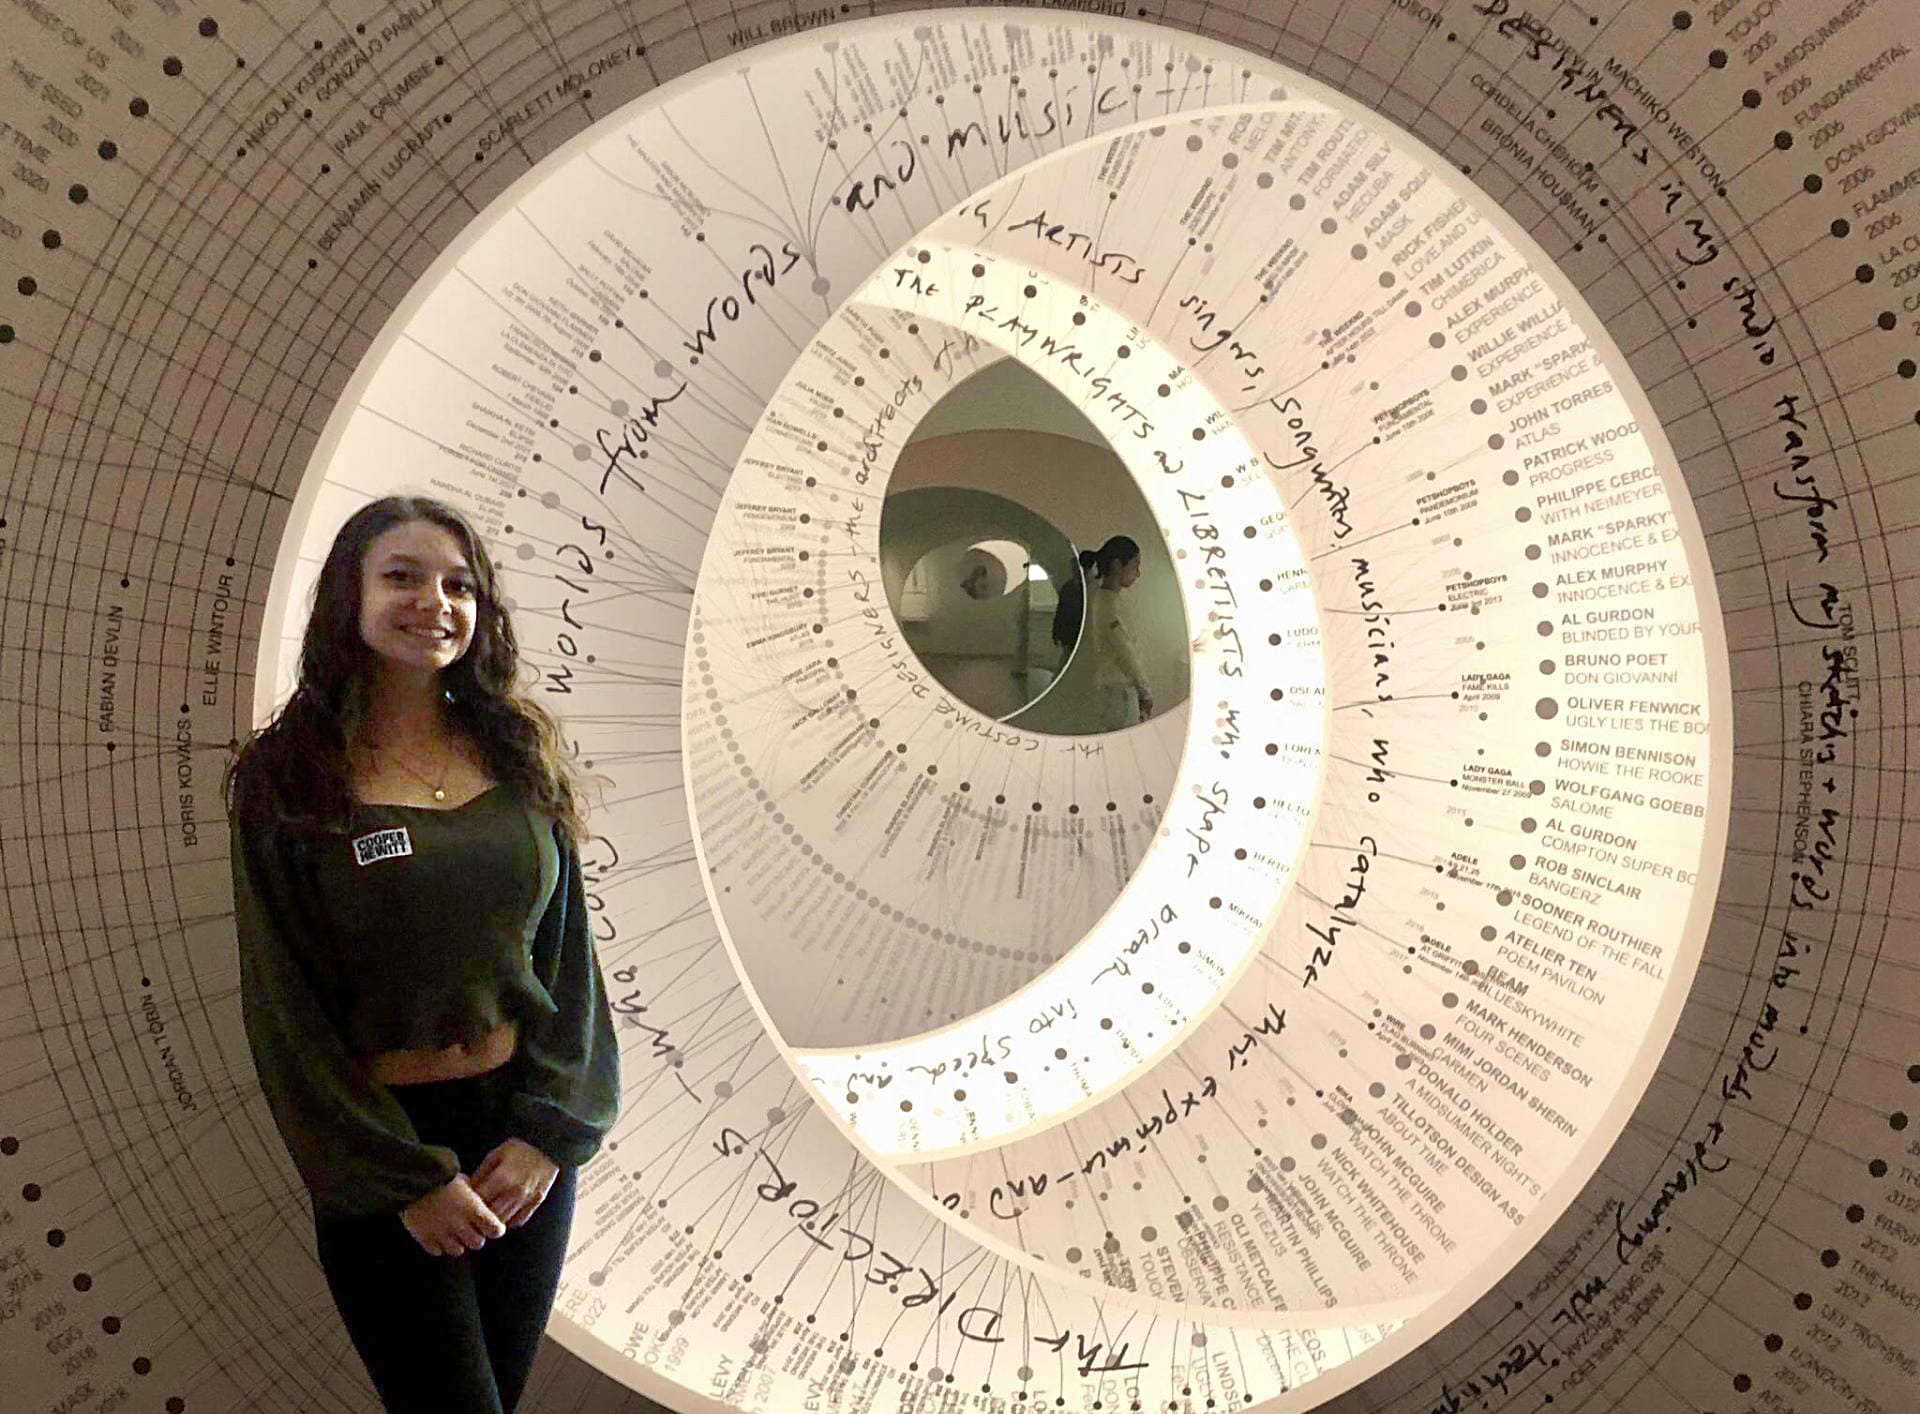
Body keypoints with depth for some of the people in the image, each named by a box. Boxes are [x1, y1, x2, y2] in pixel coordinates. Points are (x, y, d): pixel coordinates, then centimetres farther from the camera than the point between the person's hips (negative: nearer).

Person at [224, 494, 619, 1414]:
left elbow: (570, 954, 3)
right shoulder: (286, 779, -7)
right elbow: (283, 1005, -7)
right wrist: (407, 1180, -10)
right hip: (381, 1142, -3)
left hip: (529, 1138, 4)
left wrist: (549, 1133, -7)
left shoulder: (519, 756, 2)